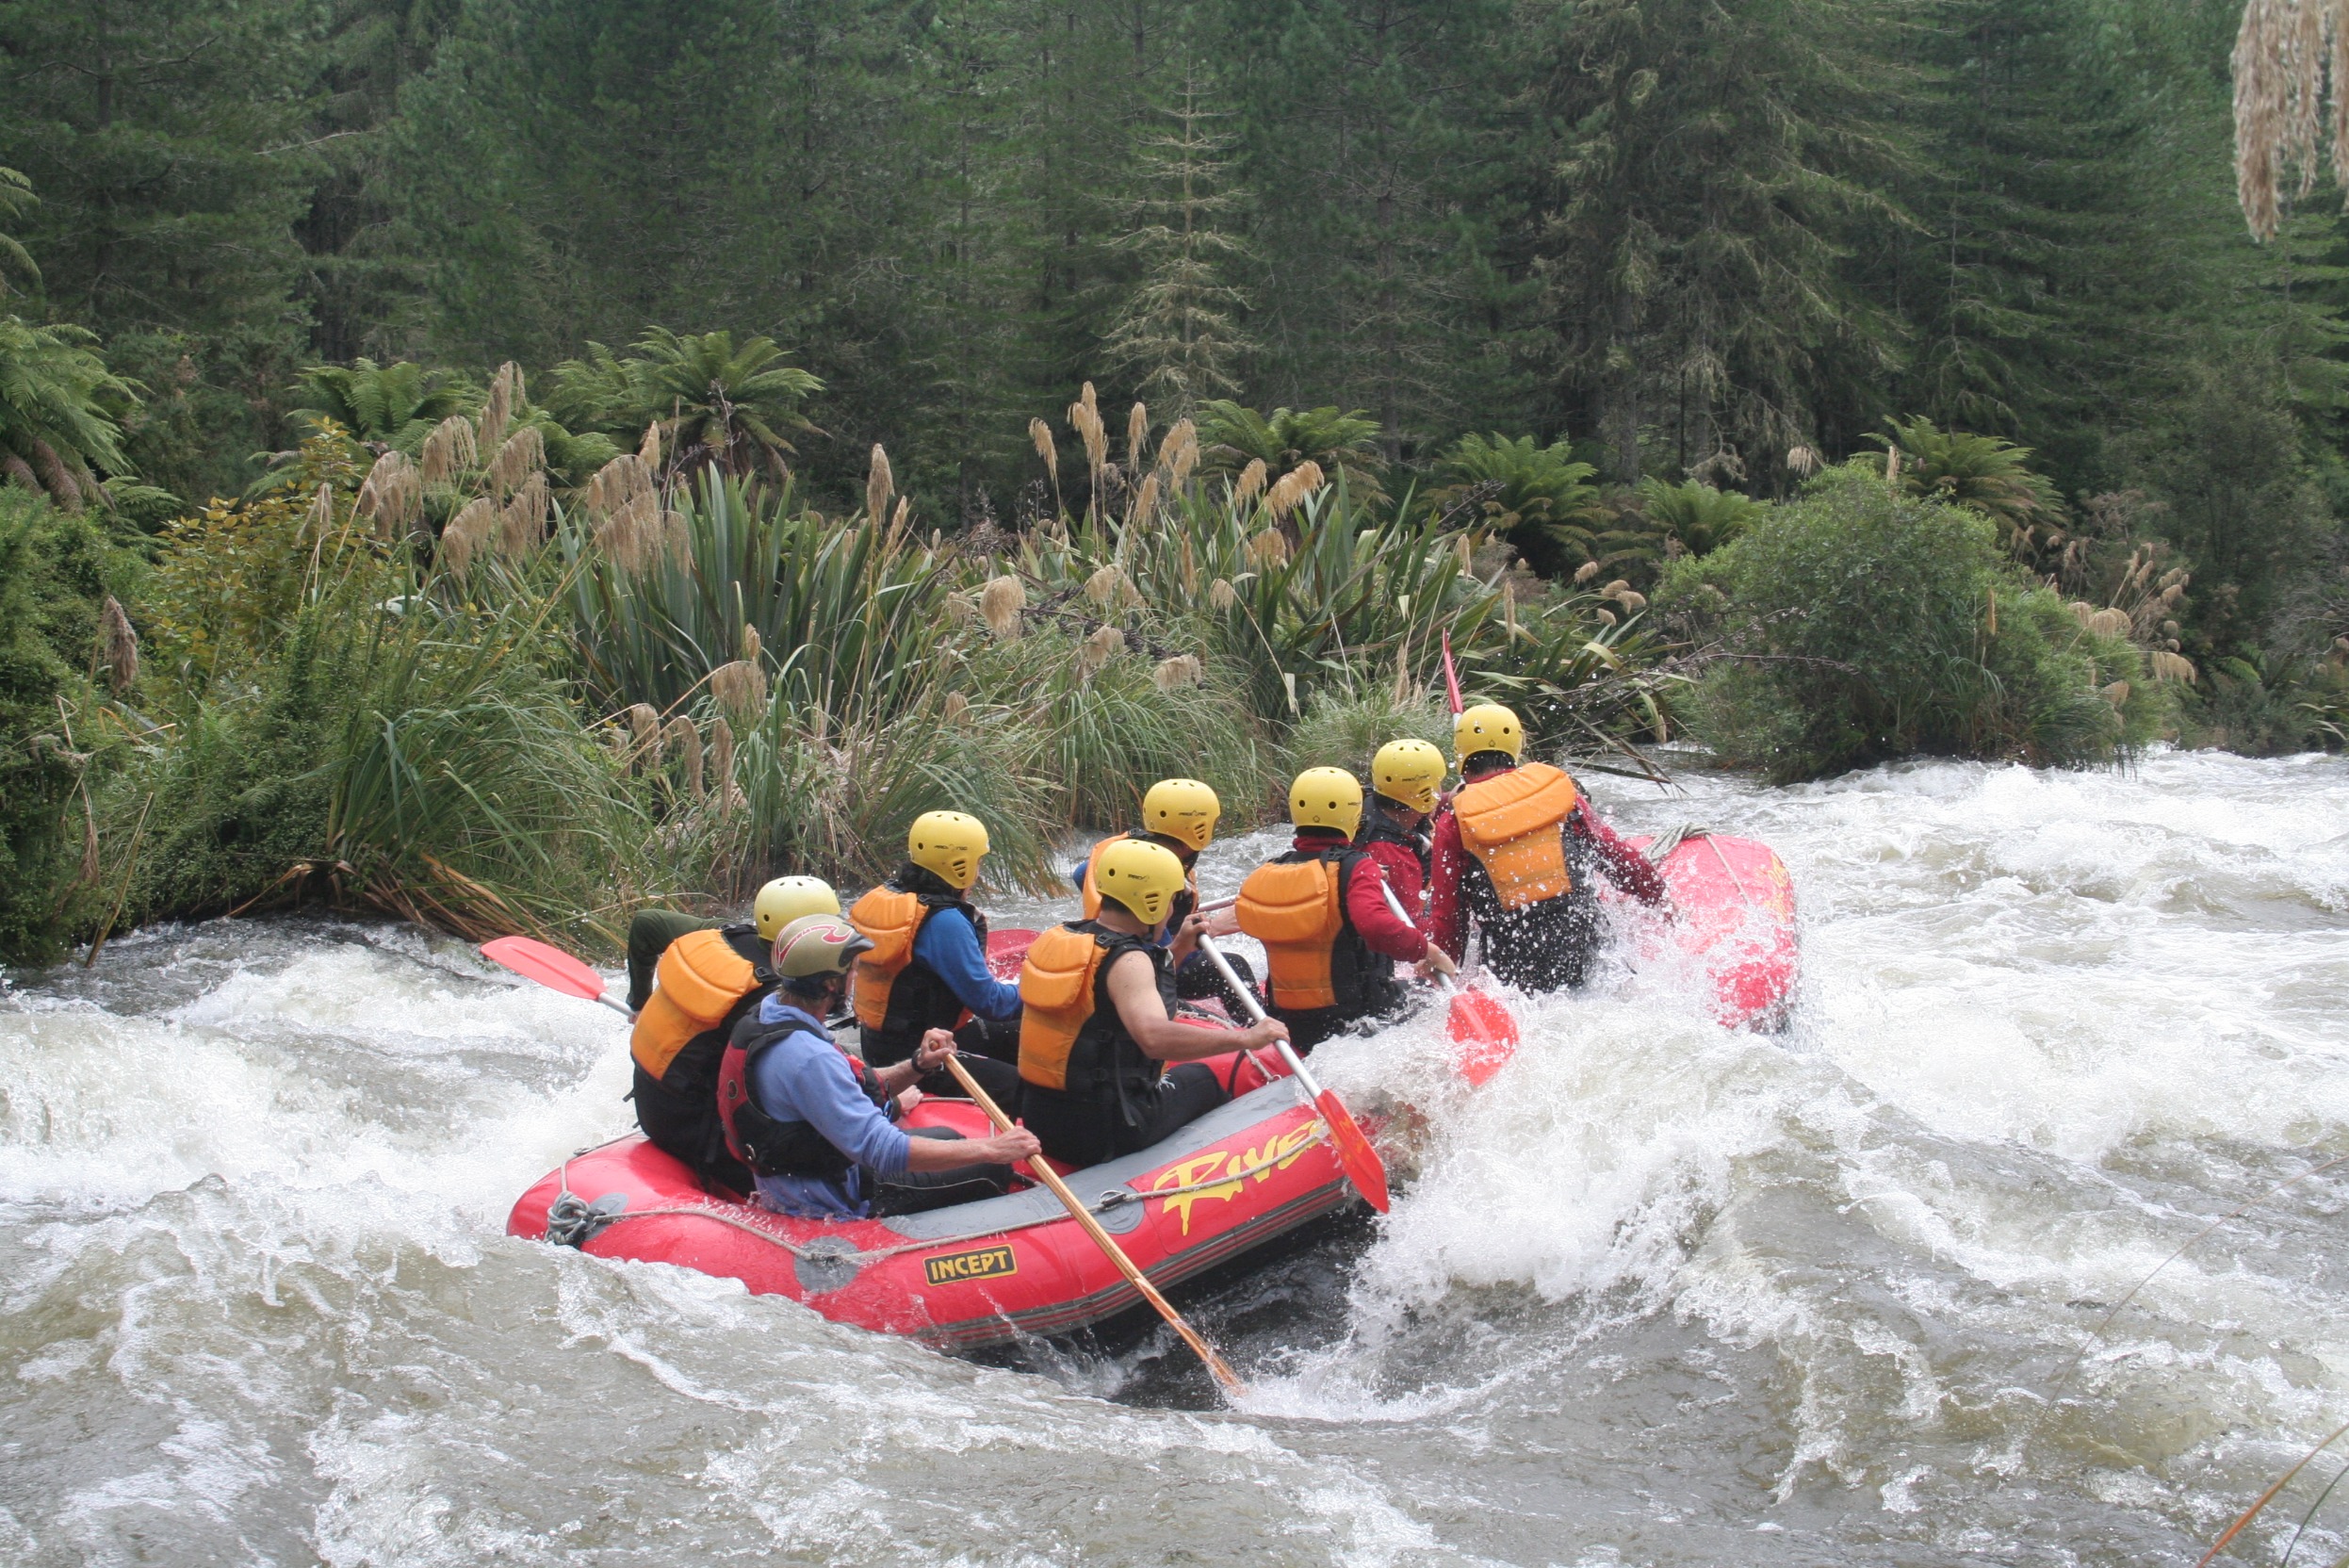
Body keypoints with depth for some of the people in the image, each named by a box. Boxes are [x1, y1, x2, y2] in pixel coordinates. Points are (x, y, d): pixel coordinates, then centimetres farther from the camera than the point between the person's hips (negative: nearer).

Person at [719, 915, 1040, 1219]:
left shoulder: (767, 1014, 0)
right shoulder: (807, 1056, -31)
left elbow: (855, 1087, 10)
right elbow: (885, 1152, -33)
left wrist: (916, 1066, -8)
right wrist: (989, 1149, -29)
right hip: (826, 1200, -10)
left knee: (949, 1140, 25)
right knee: (992, 1172, -2)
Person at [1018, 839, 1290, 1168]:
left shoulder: (1059, 938, 6)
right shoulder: (1127, 961, -19)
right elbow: (1154, 1036, -37)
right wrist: (1245, 1038, -29)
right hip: (1105, 1134, -8)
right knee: (1199, 1078, 18)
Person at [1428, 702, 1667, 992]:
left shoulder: (1454, 823, 0)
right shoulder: (1557, 788, 6)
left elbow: (1445, 918, 1)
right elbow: (1621, 859, 13)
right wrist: (1659, 898, 29)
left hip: (1512, 972, -2)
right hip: (1583, 955, 2)